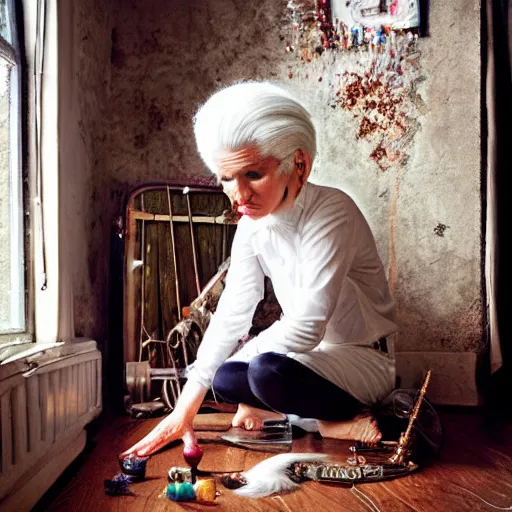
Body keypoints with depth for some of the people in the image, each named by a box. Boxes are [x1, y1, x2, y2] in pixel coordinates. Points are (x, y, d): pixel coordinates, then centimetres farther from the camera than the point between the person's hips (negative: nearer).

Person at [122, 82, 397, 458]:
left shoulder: (331, 215, -26)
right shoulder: (253, 227, -4)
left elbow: (306, 327, -30)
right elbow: (230, 316, -5)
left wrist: (241, 356, -16)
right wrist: (183, 412, -9)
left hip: (364, 360, -6)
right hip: (313, 354, 7)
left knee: (268, 371, -31)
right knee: (224, 379, -13)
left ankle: (342, 419, -7)